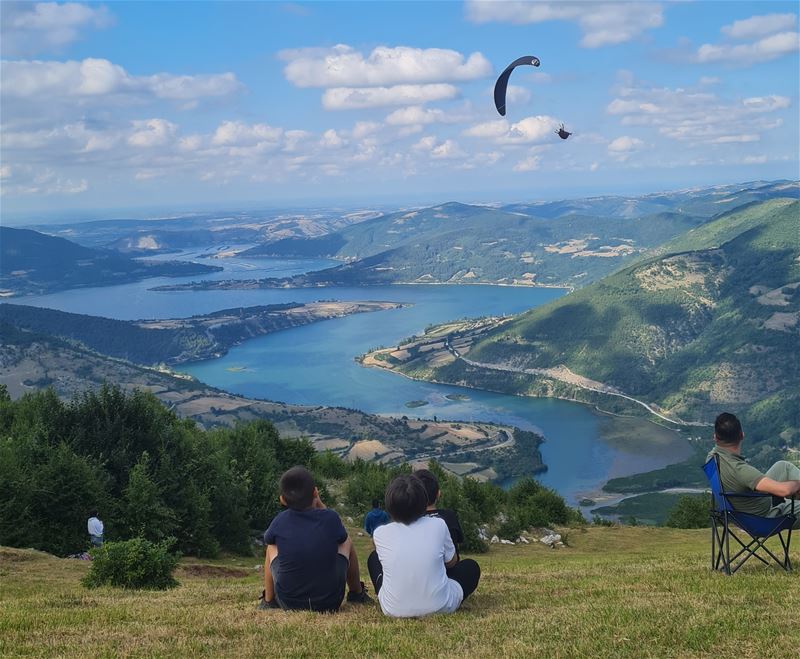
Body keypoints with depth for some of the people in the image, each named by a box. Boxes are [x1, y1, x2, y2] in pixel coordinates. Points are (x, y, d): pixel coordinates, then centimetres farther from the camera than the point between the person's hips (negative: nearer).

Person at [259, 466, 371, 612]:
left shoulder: (280, 521, -7)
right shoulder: (330, 517, -10)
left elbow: (268, 540, 16)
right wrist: (320, 505, 16)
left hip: (288, 603, 1)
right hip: (330, 603, 0)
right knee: (347, 543, 23)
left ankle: (269, 600, 31)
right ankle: (357, 594, 37)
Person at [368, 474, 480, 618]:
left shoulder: (380, 533, -9)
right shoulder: (438, 525, -11)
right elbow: (452, 562, 6)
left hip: (394, 610, -1)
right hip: (439, 608, 2)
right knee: (471, 567, 26)